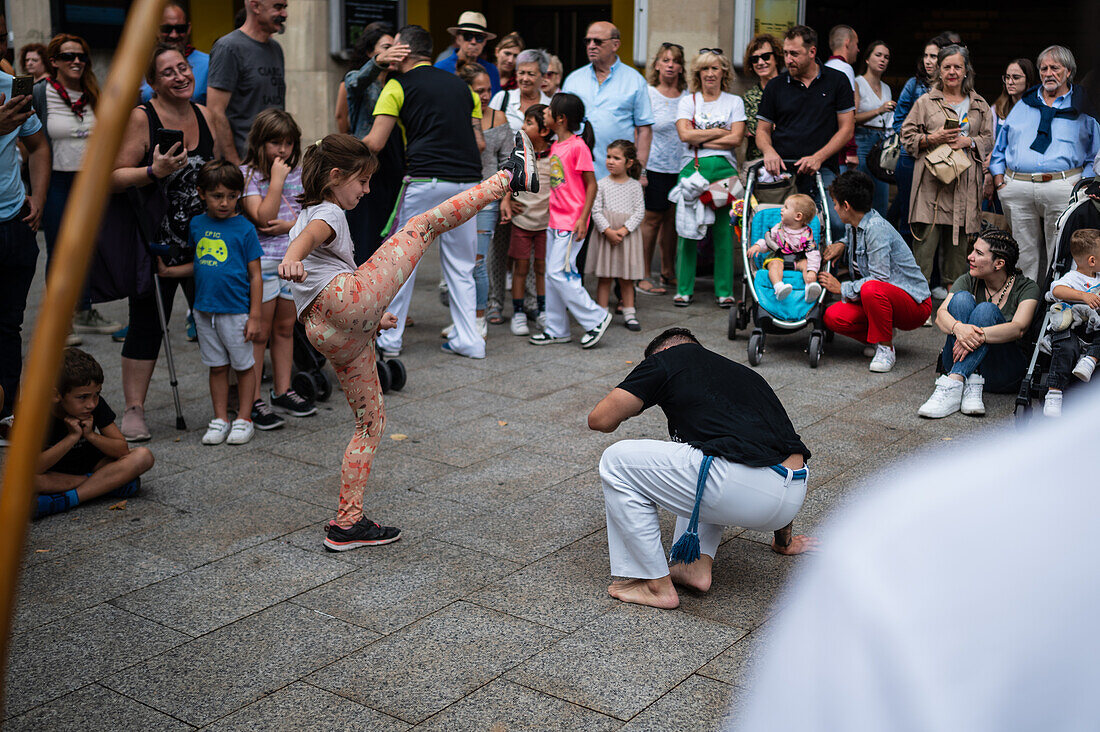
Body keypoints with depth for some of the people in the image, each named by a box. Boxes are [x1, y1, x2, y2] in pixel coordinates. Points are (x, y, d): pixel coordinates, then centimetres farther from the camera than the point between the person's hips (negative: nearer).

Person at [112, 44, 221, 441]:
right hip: (156, 243, -5)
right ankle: (133, 410, 8)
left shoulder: (205, 116, 8)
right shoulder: (140, 118, -9)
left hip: (204, 241, 5)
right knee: (147, 324, 0)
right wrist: (154, 171, -28)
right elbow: (115, 177, -14)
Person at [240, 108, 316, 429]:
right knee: (259, 333, -2)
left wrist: (289, 225, -11)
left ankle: (282, 391, 25)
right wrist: (277, 179, -17)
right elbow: (263, 217, -18)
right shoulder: (247, 175, -7)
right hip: (261, 260, -5)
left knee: (285, 327, 14)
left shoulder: (298, 174, 9)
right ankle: (253, 401, 3)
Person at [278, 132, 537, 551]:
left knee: (371, 421, 14)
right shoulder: (327, 213, 7)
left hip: (328, 334, 9)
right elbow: (308, 237, -20)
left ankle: (347, 523, 14)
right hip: (345, 301, -9)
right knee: (423, 225, -8)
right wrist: (291, 259, -42)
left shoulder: (311, 214, 35)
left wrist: (370, 318, 50)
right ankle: (509, 178, -3)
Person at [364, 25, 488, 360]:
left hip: (426, 180, -5)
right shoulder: (461, 85, 18)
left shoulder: (398, 86, 3)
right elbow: (479, 143, 15)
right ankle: (468, 340, 12)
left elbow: (375, 143, -3)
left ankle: (389, 339, 12)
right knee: (461, 264, 13)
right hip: (467, 181, 5)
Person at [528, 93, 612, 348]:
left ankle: (596, 318, 2)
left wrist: (583, 219, -17)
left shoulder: (578, 146, -14)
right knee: (552, 275, 10)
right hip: (554, 220, 9)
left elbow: (591, 185, -13)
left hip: (571, 222, -9)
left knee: (559, 273, -10)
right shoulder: (555, 146, 11)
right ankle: (556, 329, 18)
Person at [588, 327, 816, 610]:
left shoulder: (667, 358, 13)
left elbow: (600, 419, 10)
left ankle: (656, 584, 14)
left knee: (617, 461, 11)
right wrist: (785, 541, 49)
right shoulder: (744, 372, 32)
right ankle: (697, 565, 21)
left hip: (741, 489, -7)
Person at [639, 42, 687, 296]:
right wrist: (640, 169, -9)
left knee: (672, 218, 9)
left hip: (681, 167, 4)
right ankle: (644, 276, 6)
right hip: (655, 167, -4)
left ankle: (668, 271, 22)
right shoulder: (648, 94, -1)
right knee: (652, 218, -2)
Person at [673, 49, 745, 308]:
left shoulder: (734, 102, 12)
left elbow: (736, 138, -1)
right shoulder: (687, 101, 11)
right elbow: (685, 134, -5)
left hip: (724, 169, 0)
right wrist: (720, 132, -3)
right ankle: (684, 289, 6)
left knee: (724, 231, -1)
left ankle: (725, 291, 6)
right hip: (692, 169, 0)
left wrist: (701, 140, -5)